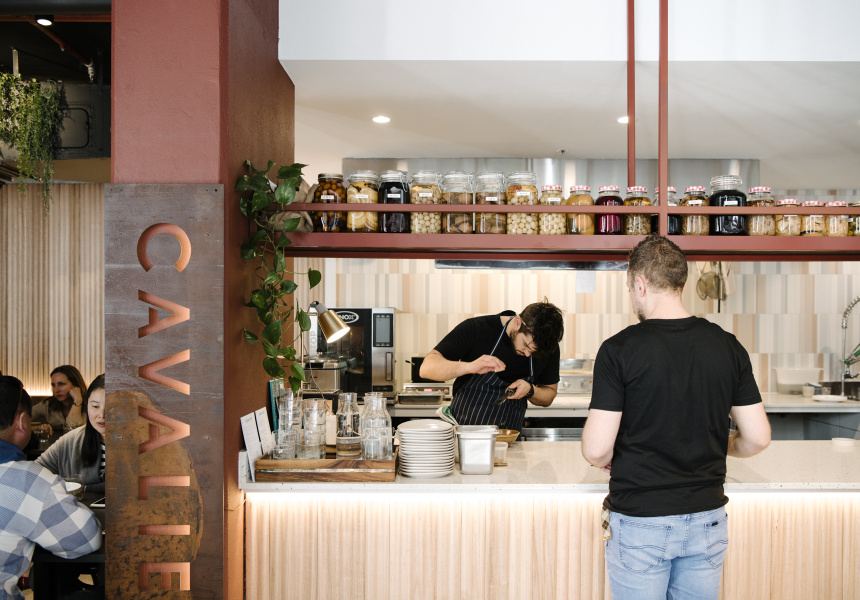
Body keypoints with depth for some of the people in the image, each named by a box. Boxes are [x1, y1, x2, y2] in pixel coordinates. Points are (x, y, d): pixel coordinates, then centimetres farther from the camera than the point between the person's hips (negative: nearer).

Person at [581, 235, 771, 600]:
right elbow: (757, 438, 1)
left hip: (640, 519, -4)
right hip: (707, 517, 4)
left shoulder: (619, 350, -14)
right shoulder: (728, 347, -2)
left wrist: (605, 461, 6)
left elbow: (596, 449, -16)